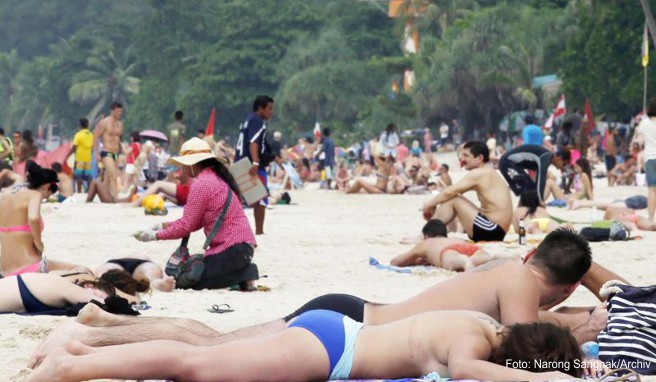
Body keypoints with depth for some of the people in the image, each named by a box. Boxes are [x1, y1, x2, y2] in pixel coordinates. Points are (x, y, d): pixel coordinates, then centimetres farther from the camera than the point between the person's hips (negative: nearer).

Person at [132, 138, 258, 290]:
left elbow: (186, 226, -10)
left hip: (230, 248, -10)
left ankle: (241, 275, -14)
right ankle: (242, 273, 2)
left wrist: (155, 235, 1)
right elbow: (196, 222, 19)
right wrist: (163, 226, 16)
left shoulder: (201, 183, -12)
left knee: (181, 281, -8)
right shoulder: (216, 178, 17)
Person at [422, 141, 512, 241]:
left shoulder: (479, 174, -12)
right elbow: (451, 192, 20)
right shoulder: (488, 174, 18)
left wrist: (430, 204, 4)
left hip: (493, 230, -10)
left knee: (451, 199, -7)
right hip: (495, 231, 10)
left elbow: (449, 192, -11)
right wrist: (434, 205, 12)